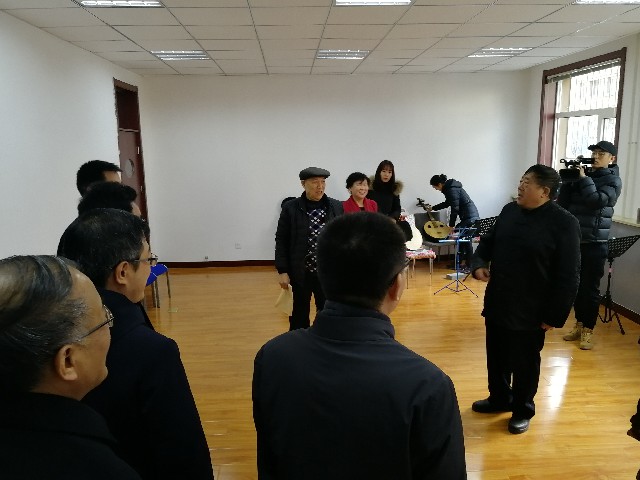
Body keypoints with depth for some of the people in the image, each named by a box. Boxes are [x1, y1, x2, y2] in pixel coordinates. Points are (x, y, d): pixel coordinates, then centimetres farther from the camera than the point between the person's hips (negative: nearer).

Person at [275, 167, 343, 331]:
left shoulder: (337, 207, 0)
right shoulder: (290, 208, -6)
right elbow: (281, 241, -3)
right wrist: (282, 271, -7)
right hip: (300, 273, -1)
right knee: (299, 316, 13)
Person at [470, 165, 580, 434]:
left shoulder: (564, 223, -14)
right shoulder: (509, 211, 4)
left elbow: (567, 275, -14)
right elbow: (488, 242, 16)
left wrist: (555, 315, -15)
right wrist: (479, 264, -4)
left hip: (530, 310, -6)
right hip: (497, 303, 6)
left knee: (524, 363, 11)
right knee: (496, 356, 19)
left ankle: (523, 410, 33)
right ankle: (499, 398, 42)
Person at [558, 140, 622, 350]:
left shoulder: (613, 180, -2)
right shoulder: (582, 174, 9)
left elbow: (597, 200, -20)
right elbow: (563, 203, 6)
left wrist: (583, 178, -12)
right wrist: (568, 180, -6)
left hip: (595, 244, -4)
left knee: (590, 288, 1)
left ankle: (588, 330, 11)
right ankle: (579, 324, 25)